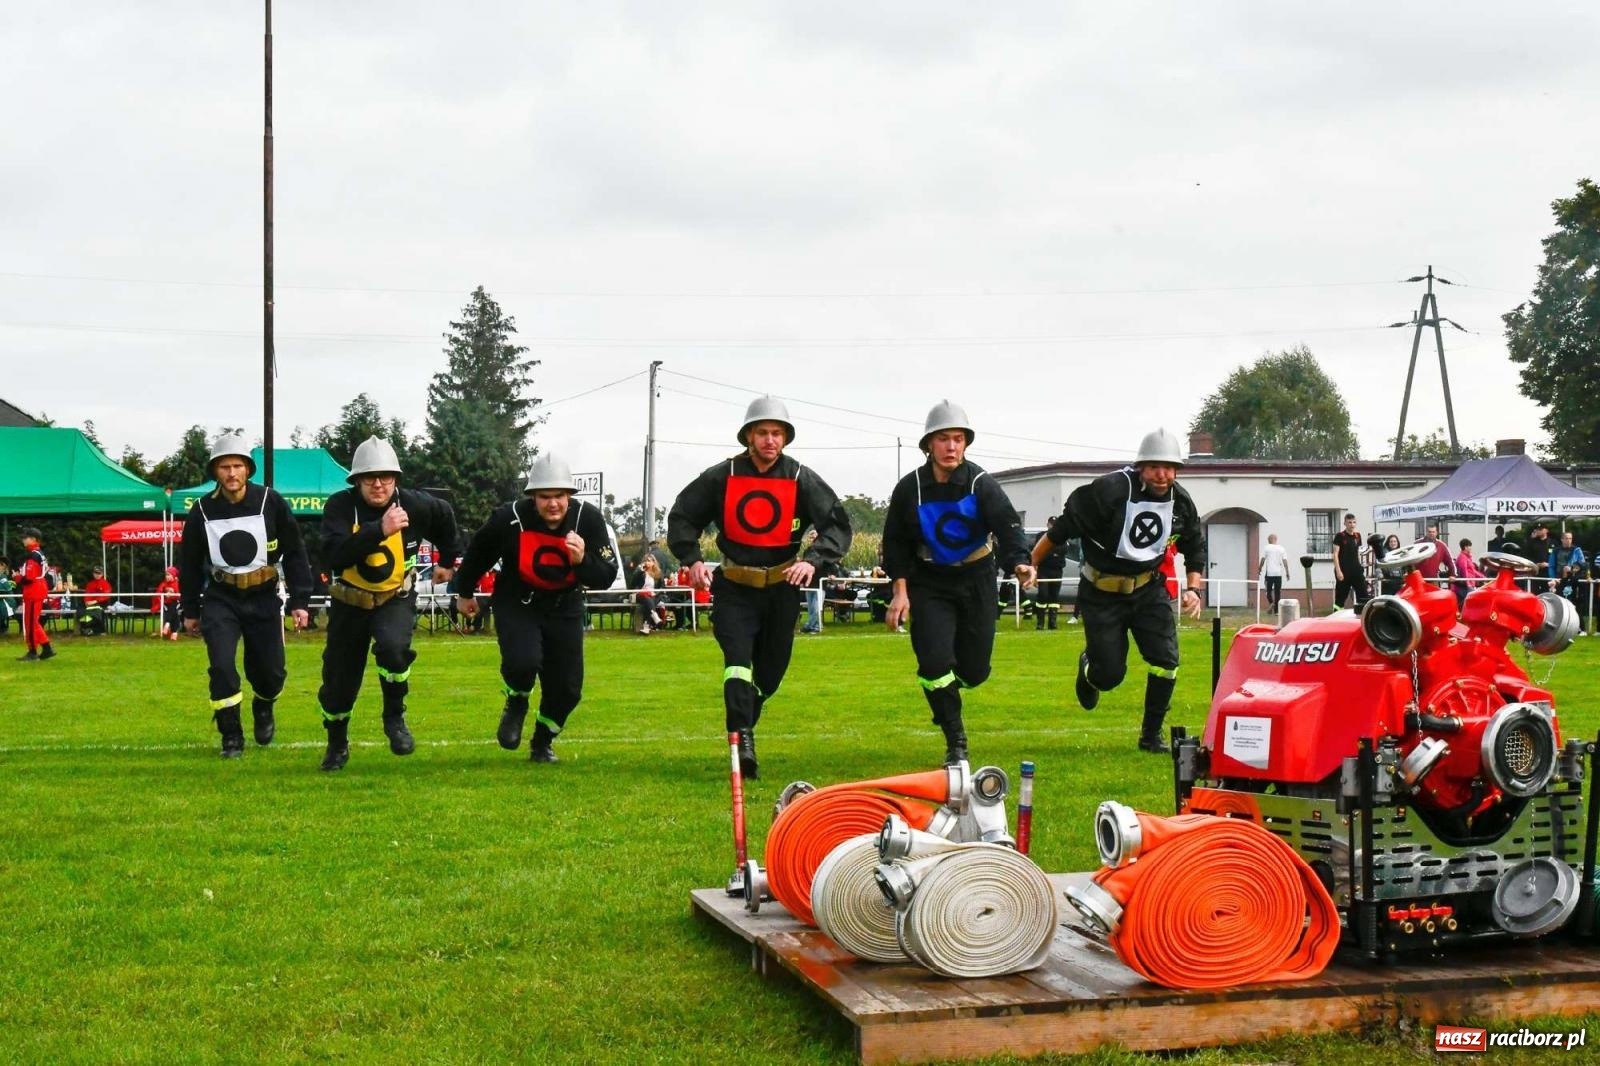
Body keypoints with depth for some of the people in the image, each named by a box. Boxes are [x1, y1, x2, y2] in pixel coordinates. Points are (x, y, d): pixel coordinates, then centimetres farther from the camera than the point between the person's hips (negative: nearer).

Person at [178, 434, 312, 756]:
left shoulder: (270, 502, -9)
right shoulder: (202, 510, -5)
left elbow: (295, 554, -3)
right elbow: (189, 564, 8)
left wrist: (299, 601, -5)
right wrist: (189, 610, 10)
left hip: (263, 598, 0)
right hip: (221, 599, 0)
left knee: (271, 672, 4)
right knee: (221, 666, -14)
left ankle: (263, 708, 39)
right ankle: (231, 736, 2)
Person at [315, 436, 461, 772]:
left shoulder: (415, 505, -14)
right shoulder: (340, 506, -19)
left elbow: (445, 518, 10)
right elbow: (333, 555, -35)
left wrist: (447, 560, 22)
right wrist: (379, 530, -44)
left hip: (396, 598, 0)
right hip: (350, 602, 1)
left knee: (393, 646, -32)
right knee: (339, 681, 8)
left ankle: (395, 717, -7)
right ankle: (337, 744, 36)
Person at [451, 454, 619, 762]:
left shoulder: (587, 520, -18)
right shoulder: (510, 518, -22)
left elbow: (606, 577, -16)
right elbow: (478, 552, 0)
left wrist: (582, 560, -37)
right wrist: (464, 592, 15)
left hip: (563, 606, 2)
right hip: (517, 602, -2)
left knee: (568, 688, 1)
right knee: (523, 661, -29)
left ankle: (542, 744, 30)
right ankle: (516, 703, 7)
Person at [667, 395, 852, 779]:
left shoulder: (802, 480, -4)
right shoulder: (721, 477, -3)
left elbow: (838, 525, -5)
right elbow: (682, 517, 5)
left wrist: (813, 561, -23)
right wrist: (692, 559, -11)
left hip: (782, 586, 2)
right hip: (734, 586, -1)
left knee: (772, 669, 9)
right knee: (737, 656, -19)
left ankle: (742, 725, 33)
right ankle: (742, 739, -27)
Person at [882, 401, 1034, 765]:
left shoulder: (982, 484, -13)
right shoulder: (909, 489, -8)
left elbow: (1007, 527, -24)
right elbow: (895, 542, 2)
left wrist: (1018, 563, -44)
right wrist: (900, 590, -6)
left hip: (976, 580, 0)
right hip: (929, 583, 0)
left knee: (975, 670, 3)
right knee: (935, 661, -16)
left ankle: (945, 688, 42)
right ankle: (955, 744, 1)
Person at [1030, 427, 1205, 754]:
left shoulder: (1181, 503, -5)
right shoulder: (1110, 490, -23)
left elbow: (1195, 549, 12)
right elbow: (1062, 528, -17)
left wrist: (1193, 589, -1)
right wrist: (1030, 564, -15)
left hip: (1148, 589, 4)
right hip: (1102, 593, -4)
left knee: (1166, 659, -11)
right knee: (1109, 675, -2)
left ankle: (1151, 734, 7)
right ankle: (1088, 666, 38)